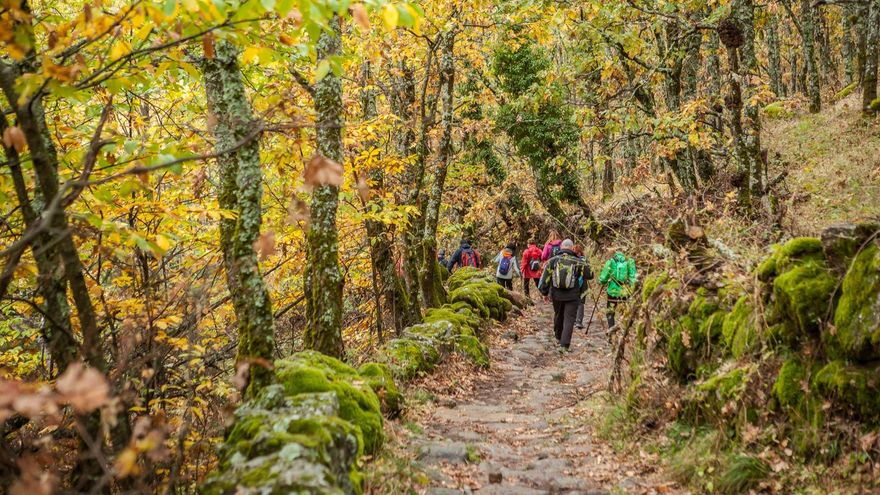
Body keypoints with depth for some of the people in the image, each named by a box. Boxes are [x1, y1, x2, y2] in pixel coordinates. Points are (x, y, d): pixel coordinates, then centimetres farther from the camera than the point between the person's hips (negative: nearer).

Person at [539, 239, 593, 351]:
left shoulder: (553, 261, -2)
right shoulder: (578, 262, -6)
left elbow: (545, 278, -1)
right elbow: (590, 275, 2)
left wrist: (545, 292, 9)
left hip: (556, 295, 3)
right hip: (572, 296, -3)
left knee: (558, 316, 22)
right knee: (569, 319, 0)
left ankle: (558, 338, 41)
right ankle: (565, 344, -10)